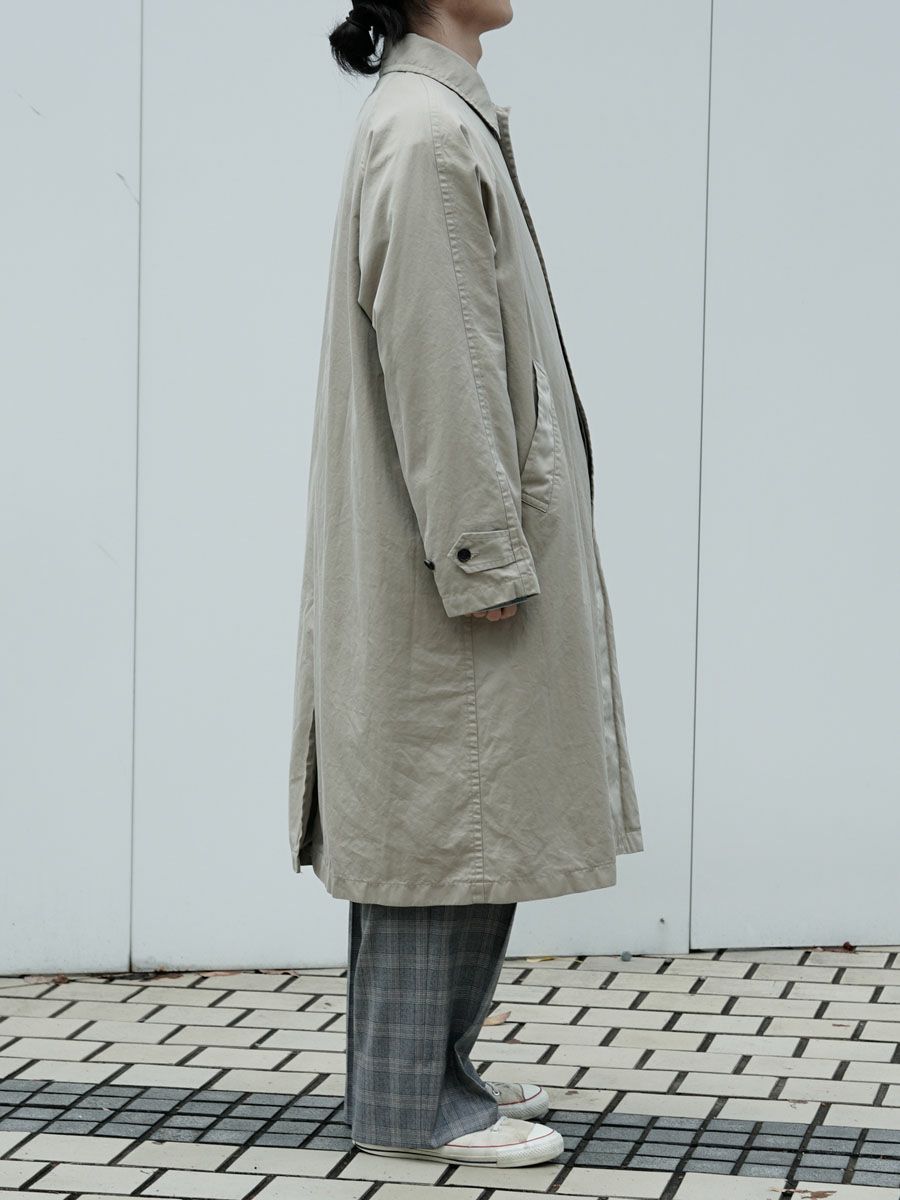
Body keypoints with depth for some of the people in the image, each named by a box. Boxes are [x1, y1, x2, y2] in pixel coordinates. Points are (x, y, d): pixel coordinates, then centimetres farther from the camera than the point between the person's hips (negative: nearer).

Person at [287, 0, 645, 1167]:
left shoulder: (446, 120, 16)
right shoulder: (428, 133, -16)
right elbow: (435, 364, -20)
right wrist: (482, 555, -20)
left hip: (466, 557, 10)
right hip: (449, 567, -10)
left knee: (469, 815, 13)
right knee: (442, 812, -3)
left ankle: (435, 1070, 22)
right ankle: (411, 1100, 5)